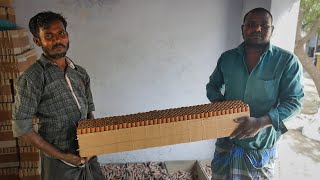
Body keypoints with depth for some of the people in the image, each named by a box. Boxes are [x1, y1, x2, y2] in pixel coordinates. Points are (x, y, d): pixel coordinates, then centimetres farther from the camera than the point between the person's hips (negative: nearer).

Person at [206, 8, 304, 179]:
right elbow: (213, 85, 14)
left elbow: (293, 101, -11)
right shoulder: (227, 57, 1)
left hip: (262, 147, -2)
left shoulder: (287, 61, -9)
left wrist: (260, 122, -26)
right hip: (226, 142, 3)